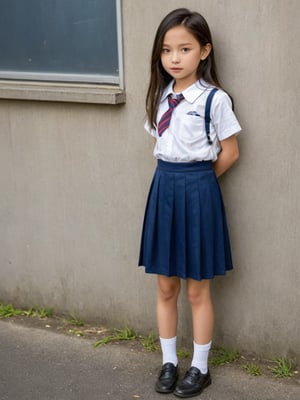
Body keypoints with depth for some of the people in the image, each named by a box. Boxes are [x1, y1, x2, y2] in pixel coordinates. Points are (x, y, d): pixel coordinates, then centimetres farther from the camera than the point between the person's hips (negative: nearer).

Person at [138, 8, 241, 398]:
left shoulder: (215, 99, -12)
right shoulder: (161, 95, 6)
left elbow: (230, 152, -6)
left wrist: (196, 179, 1)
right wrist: (174, 178, 4)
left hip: (198, 190, -5)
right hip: (163, 187, 5)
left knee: (198, 290, 6)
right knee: (166, 287, 13)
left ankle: (200, 368, 21)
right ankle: (169, 362, 28)